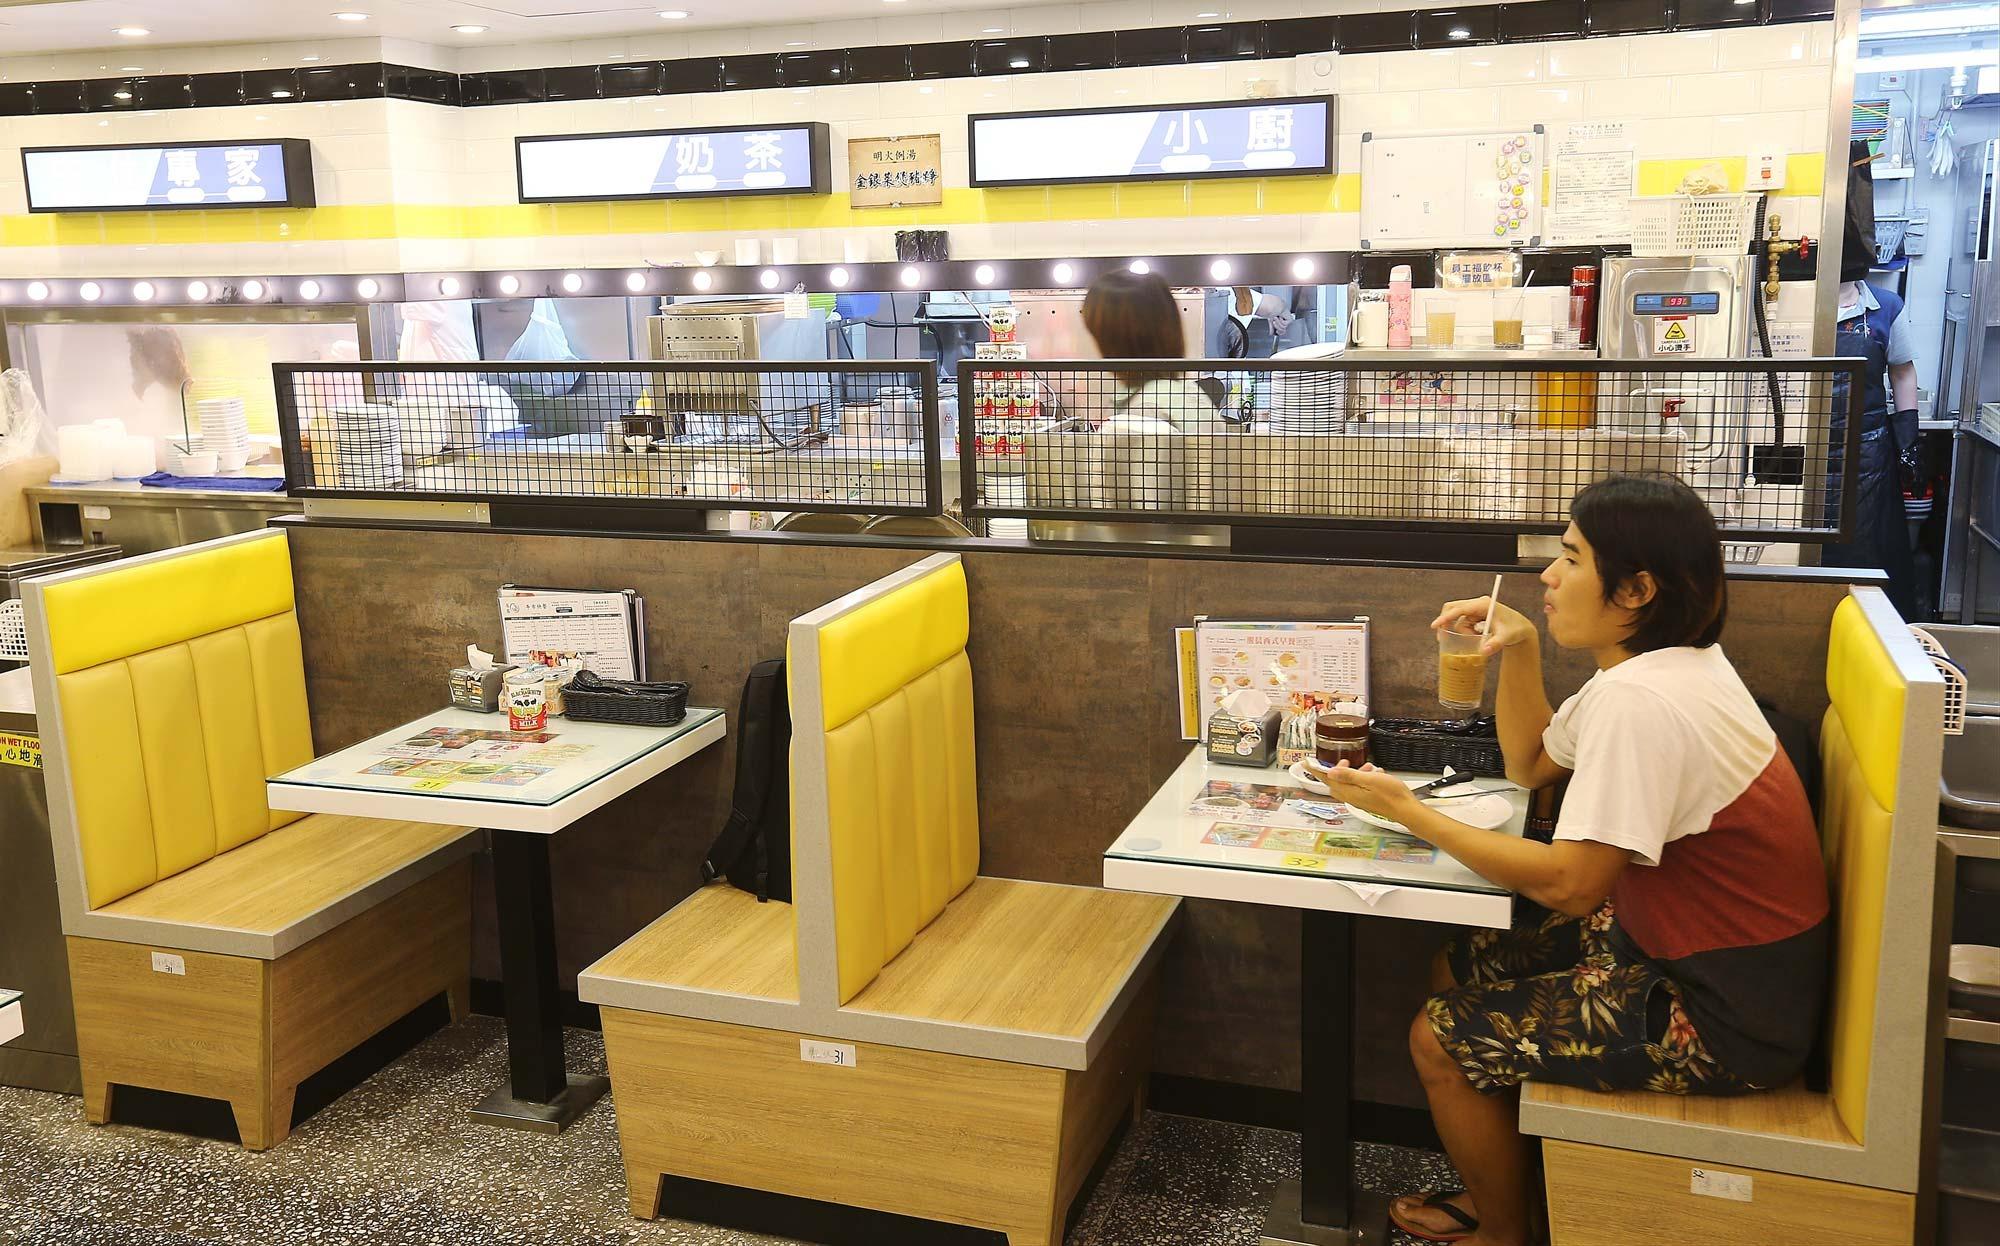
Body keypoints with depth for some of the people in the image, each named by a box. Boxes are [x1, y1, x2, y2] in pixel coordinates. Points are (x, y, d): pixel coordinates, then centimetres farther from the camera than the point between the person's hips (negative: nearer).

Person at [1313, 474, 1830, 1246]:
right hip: (1692, 946, 10)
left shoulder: (1639, 700, -28)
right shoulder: (1660, 660, 4)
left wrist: (1408, 812, -21)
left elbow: (1571, 885, -27)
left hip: (1723, 1016, -10)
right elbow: (1531, 767, 17)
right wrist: (1518, 650, 3)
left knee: (1441, 1040, -2)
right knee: (1459, 971, 15)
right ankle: (1504, 1181, 33)